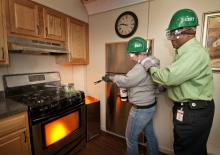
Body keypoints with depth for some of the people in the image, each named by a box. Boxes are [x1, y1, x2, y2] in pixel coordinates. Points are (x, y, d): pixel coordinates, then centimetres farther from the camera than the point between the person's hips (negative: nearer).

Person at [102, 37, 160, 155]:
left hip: (141, 109, -10)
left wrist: (110, 78, -11)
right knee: (150, 134, 25)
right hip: (149, 106, 10)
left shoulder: (142, 67, -26)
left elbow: (126, 81, -26)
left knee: (131, 137, 11)